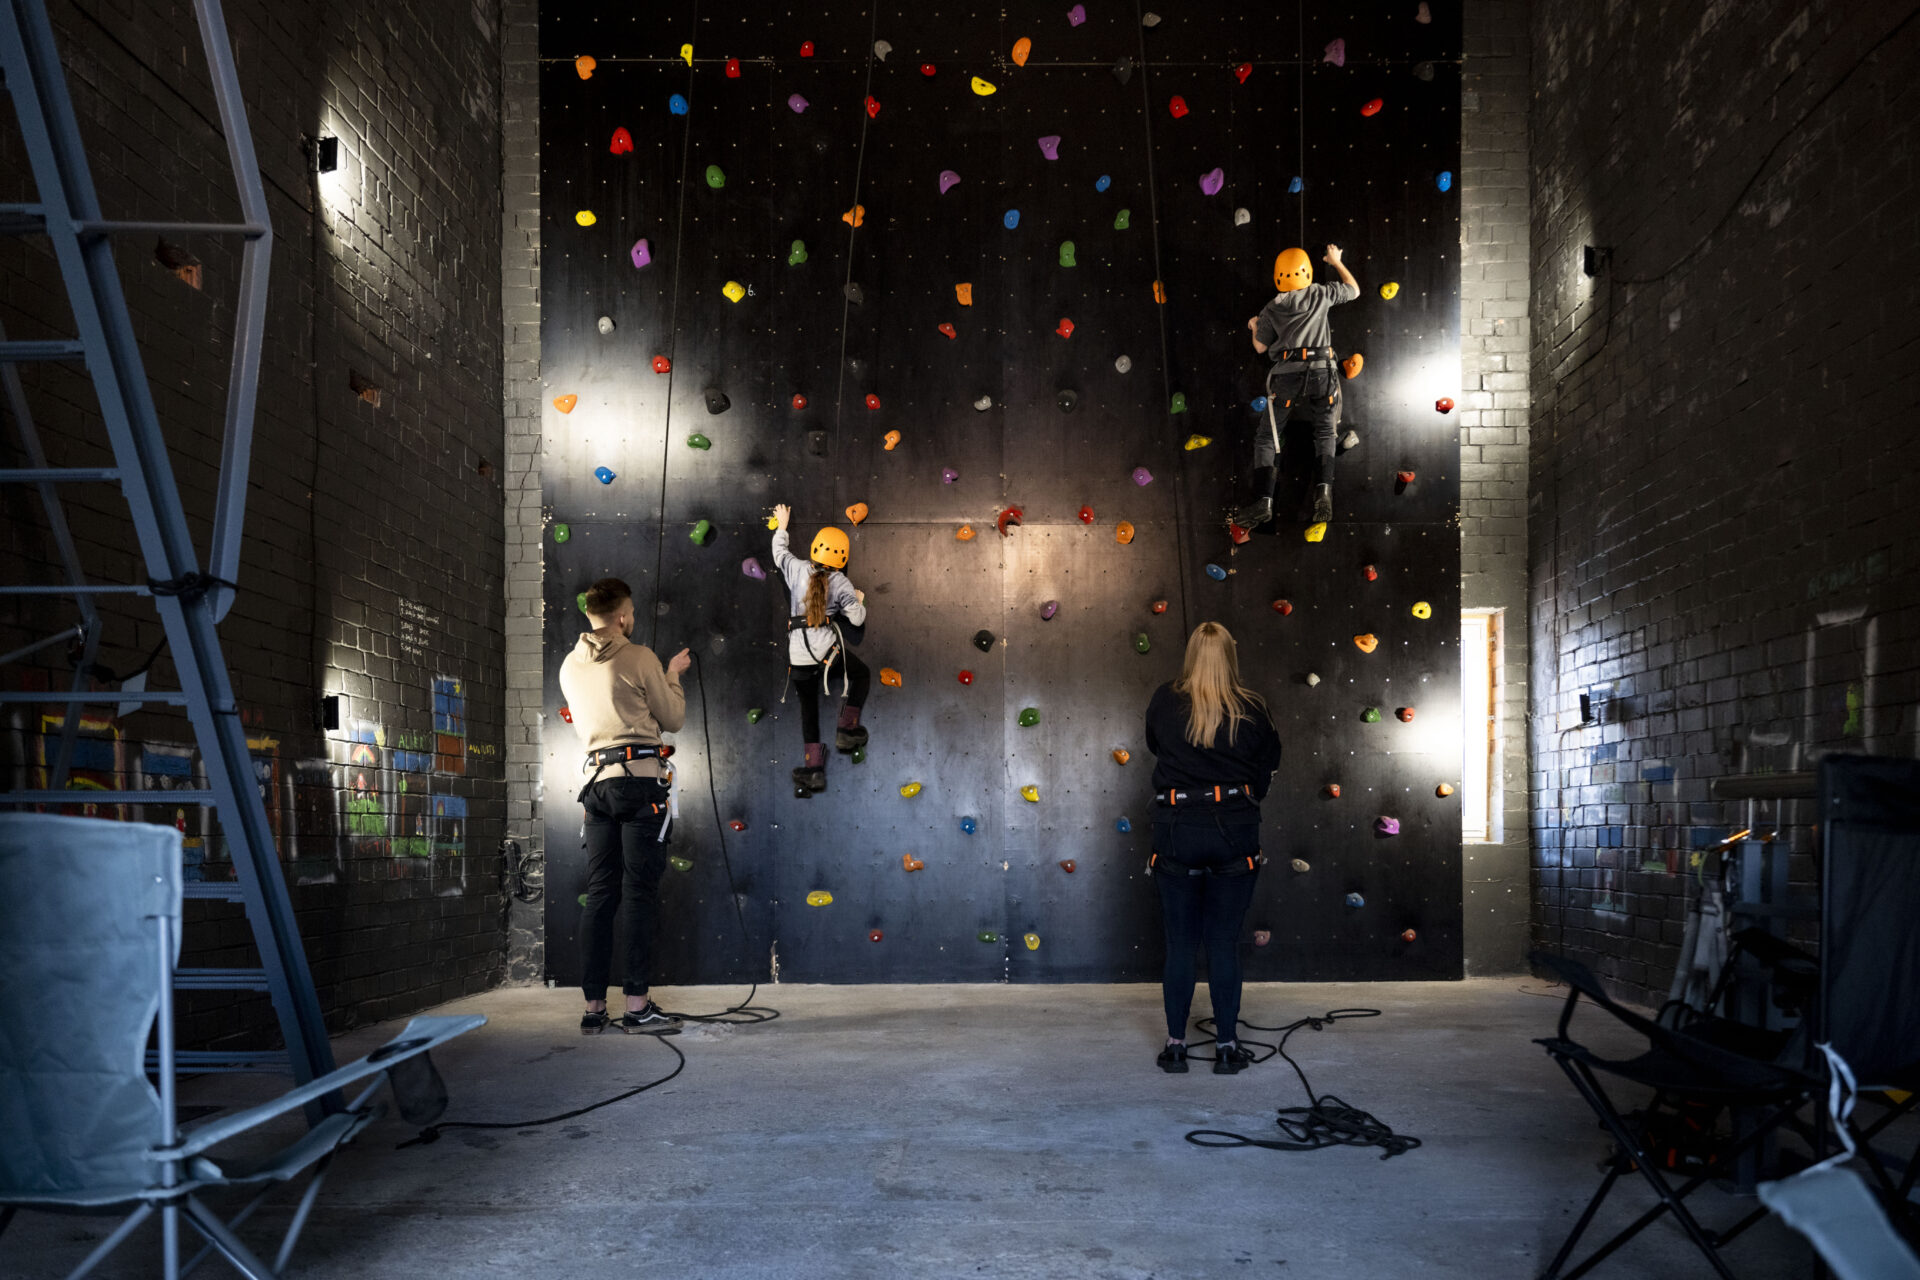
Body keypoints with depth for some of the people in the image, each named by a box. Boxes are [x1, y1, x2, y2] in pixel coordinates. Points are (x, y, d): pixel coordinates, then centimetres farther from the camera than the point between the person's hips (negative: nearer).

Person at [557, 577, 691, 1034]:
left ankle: (593, 1006, 10)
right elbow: (673, 719, 2)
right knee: (641, 893, -4)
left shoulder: (570, 667, 12)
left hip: (598, 781, 6)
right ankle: (637, 1005, -4)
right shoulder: (639, 658, -4)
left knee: (599, 894, 8)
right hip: (641, 778, -5)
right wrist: (673, 674, 19)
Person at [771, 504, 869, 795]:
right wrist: (860, 601, 22)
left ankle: (814, 768, 12)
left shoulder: (797, 569, 5)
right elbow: (857, 619, 0)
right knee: (862, 674, 23)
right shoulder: (841, 583, -2)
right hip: (826, 648, -3)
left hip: (797, 654, 3)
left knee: (808, 706, 15)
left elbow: (779, 551, 25)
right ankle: (846, 730, 14)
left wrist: (781, 525, 42)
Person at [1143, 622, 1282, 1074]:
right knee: (1225, 942, 6)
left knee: (1180, 943, 8)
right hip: (1235, 829, 0)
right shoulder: (1251, 709, -1)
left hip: (1176, 829, 0)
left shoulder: (1164, 702, -1)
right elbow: (1269, 764, 7)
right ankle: (1227, 1046, 11)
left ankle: (1176, 1045, 12)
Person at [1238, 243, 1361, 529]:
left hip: (1287, 374, -1)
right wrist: (1336, 261, 41)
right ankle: (1323, 491, -10)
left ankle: (1263, 500, -12)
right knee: (1325, 433, 15)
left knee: (1266, 437, 5)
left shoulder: (1271, 309, 9)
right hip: (1322, 370, 1)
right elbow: (1354, 290, 28)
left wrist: (1254, 327, 37)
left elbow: (1261, 347, 17)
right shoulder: (1320, 294, 11)